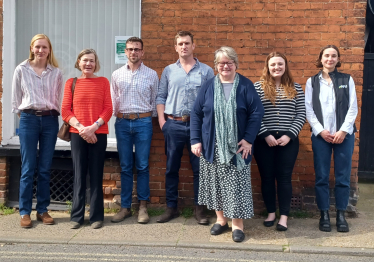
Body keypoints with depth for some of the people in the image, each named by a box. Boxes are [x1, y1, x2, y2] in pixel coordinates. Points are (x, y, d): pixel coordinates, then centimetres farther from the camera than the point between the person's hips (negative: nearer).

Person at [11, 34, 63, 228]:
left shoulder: (56, 73, 6)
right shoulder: (21, 70, 3)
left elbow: (59, 98, 10)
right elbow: (16, 97, 8)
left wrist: (55, 115, 5)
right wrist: (22, 114, 7)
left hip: (50, 120, 2)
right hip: (28, 119, -1)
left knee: (45, 169, 6)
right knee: (28, 168, -1)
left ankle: (42, 210, 16)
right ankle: (24, 212, 9)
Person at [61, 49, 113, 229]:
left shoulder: (103, 82, 6)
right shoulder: (71, 82, 9)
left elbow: (108, 109, 0)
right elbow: (65, 111, 3)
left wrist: (93, 127, -13)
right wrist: (80, 127, -11)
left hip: (98, 134, -1)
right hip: (77, 134, 1)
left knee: (96, 175, 3)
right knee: (79, 175, 4)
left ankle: (96, 216, 11)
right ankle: (77, 216, 13)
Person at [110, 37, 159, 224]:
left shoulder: (151, 74, 4)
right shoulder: (117, 75, 9)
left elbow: (155, 100, 8)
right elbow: (113, 100, 12)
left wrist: (149, 117, 6)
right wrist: (117, 116, 7)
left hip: (143, 122, -2)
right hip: (122, 122, 2)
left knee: (142, 166, 1)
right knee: (125, 167, 6)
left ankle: (143, 206, 12)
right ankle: (125, 207, 14)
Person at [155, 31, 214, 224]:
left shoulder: (206, 71, 5)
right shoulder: (168, 71, 10)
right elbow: (160, 97, 9)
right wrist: (161, 120, -2)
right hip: (174, 125, 2)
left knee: (199, 168, 4)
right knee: (171, 168, 8)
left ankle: (199, 208, 16)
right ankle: (171, 207, 19)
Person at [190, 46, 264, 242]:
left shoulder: (245, 86, -1)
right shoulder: (208, 86, 5)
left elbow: (257, 112, -6)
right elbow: (196, 114, 4)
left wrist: (248, 139, -13)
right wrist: (195, 140, -3)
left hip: (236, 146, -2)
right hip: (211, 146, 3)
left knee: (236, 185, 0)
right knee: (215, 183, 9)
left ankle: (237, 224, 14)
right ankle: (221, 219, 26)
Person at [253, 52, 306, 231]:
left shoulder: (295, 89, 6)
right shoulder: (258, 87, 2)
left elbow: (301, 115, 2)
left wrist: (289, 135, -9)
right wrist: (266, 135, -12)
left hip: (288, 140, 0)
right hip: (264, 140, 0)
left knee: (284, 177, 3)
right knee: (267, 177, 7)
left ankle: (284, 216, 10)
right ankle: (271, 213, 21)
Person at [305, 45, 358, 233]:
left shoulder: (347, 80, 8)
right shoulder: (312, 82, 8)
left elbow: (353, 108, 2)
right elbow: (308, 110, 1)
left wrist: (343, 131, -9)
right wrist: (321, 131, -10)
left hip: (344, 135, 0)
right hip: (320, 135, 0)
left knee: (343, 177, 3)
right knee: (321, 177, 2)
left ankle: (341, 214, 14)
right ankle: (324, 214, 13)